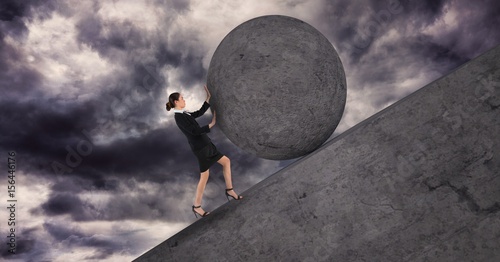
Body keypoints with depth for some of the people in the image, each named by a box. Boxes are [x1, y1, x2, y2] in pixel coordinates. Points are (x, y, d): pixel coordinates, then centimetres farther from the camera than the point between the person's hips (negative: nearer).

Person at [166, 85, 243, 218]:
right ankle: (197, 206, 13)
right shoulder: (179, 118, -18)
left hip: (205, 144, 10)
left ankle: (229, 190, 23)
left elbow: (200, 112, 18)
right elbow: (195, 131, -22)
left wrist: (208, 97, 16)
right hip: (200, 147, -10)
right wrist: (211, 124, -14)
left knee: (226, 161, 14)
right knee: (204, 176, -1)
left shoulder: (183, 114, 12)